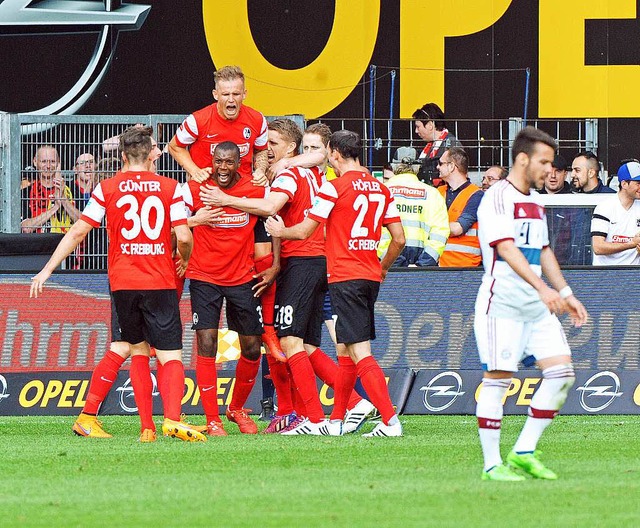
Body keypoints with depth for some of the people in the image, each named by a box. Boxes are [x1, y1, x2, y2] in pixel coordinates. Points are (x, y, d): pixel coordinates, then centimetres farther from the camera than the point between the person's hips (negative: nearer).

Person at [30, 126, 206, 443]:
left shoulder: (107, 188, 4)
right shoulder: (169, 188, 1)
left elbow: (78, 232, 1)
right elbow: (183, 237, -5)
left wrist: (47, 269, 7)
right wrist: (184, 260, 18)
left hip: (123, 283, 2)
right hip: (160, 283, -2)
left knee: (138, 350, 18)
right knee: (171, 357, -3)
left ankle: (146, 426, 10)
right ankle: (172, 419, -28)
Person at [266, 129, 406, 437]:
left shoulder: (335, 187, -8)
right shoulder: (380, 189, 10)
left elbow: (303, 231, -4)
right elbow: (399, 239, 11)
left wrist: (280, 231, 17)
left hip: (345, 277, -7)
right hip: (370, 276, 7)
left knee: (360, 351, -11)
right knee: (346, 352, 17)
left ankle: (390, 421, -20)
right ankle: (335, 421, 24)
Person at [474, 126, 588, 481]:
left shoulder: (534, 200, 17)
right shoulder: (497, 198, -10)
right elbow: (507, 249, -22)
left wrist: (566, 294, 21)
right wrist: (542, 288, -32)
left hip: (537, 305, 8)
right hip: (502, 302, -8)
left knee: (561, 372, -1)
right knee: (498, 377, -7)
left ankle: (524, 452, 5)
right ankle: (492, 464, -2)